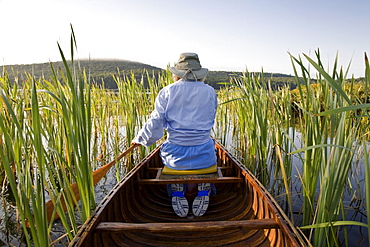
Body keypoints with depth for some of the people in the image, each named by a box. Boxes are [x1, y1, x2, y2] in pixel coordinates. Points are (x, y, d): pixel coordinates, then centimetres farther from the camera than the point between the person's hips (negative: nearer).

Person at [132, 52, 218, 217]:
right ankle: (202, 195, 24)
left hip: (175, 157, 0)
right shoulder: (210, 92, 3)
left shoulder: (167, 92, -1)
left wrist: (139, 139, 14)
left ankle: (178, 196, 26)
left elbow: (155, 125, -4)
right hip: (203, 157, 1)